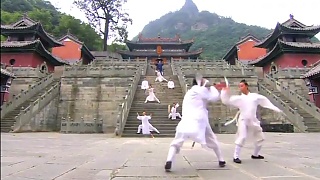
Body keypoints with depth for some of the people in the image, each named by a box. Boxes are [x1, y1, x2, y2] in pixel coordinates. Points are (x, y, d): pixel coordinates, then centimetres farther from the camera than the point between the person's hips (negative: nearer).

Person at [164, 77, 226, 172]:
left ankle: (169, 161, -19)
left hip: (186, 121, 4)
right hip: (199, 121, -3)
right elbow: (215, 97, 5)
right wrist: (212, 87, 20)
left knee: (176, 143, 3)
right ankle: (221, 160, 31)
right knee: (212, 141, 20)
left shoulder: (188, 93, 27)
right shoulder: (199, 90, 5)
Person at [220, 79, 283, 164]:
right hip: (243, 120, -4)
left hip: (253, 120, 4)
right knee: (242, 137, -18)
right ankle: (236, 157, -7)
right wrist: (225, 91, -15)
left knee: (260, 138, 16)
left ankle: (255, 154, 37)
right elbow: (226, 100, -4)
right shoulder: (239, 98, -1)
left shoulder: (255, 96, 5)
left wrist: (277, 109, 12)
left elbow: (266, 101, 12)